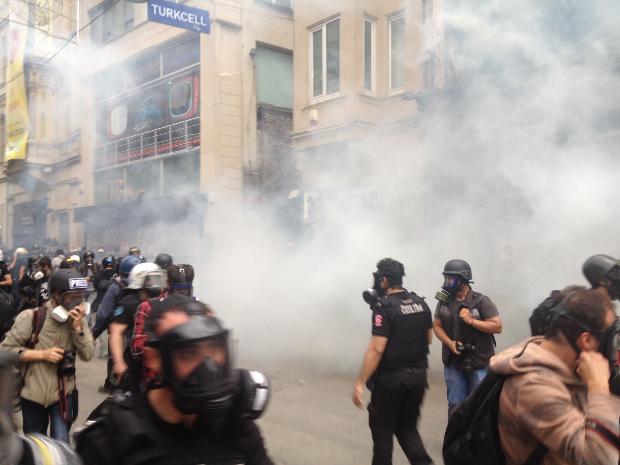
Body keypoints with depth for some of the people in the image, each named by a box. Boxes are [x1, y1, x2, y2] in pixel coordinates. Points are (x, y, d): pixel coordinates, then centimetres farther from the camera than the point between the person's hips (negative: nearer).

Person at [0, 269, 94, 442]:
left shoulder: (77, 319, -2)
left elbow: (87, 355, -9)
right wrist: (43, 354, -20)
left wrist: (77, 326, -21)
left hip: (63, 393, 1)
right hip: (33, 394, -1)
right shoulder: (31, 317, -12)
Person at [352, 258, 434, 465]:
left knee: (382, 430, 12)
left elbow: (376, 349, -21)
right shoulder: (421, 303, 4)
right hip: (418, 376, 6)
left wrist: (360, 382, -17)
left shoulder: (384, 307, -16)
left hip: (390, 378, -6)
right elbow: (428, 338, 16)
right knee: (407, 427, 19)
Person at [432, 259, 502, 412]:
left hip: (479, 363, -3)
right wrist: (449, 343, -10)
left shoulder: (482, 301, -8)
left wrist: (471, 320, -19)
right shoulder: (444, 302, 2)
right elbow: (437, 326, 7)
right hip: (453, 362, 3)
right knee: (455, 405, 12)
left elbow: (497, 326, -10)